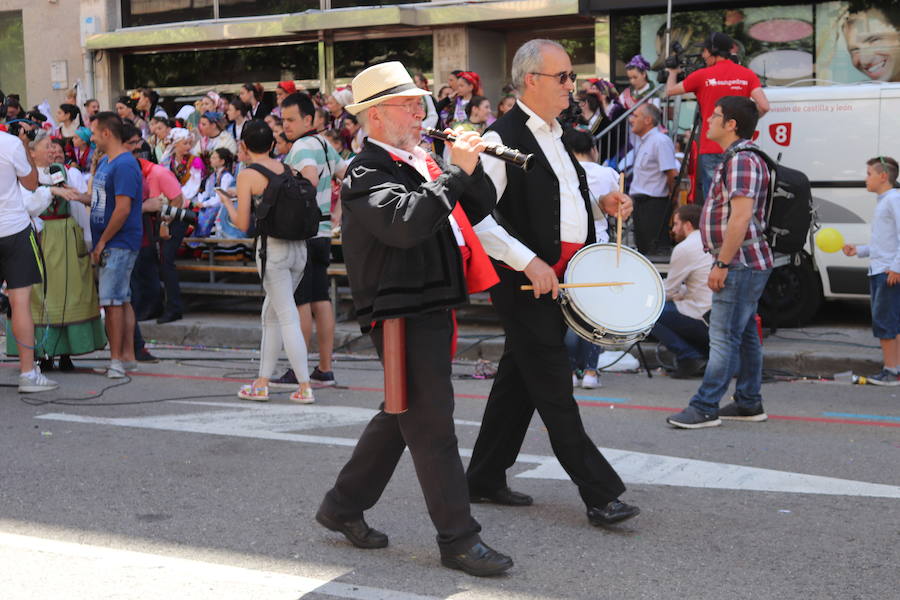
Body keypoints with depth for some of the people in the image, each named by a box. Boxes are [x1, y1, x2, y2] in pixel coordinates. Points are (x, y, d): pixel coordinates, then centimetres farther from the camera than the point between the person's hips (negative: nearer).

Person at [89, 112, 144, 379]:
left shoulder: (125, 165, -16)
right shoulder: (105, 162, 16)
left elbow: (123, 209, -21)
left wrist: (102, 242, -16)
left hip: (119, 244, -9)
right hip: (106, 244, 9)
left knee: (112, 301, -8)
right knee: (122, 300, 11)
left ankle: (117, 359, -4)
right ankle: (127, 356, 16)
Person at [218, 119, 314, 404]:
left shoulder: (247, 175, -7)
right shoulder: (286, 169, 9)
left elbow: (243, 223, -7)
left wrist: (227, 202, 10)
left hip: (272, 248, -6)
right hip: (299, 247, 6)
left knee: (288, 318, -3)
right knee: (270, 314, 17)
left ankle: (305, 387, -4)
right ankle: (262, 382, 22)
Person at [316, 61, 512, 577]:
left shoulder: (421, 163, 15)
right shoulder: (367, 174, -13)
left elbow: (478, 209, 15)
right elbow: (405, 223, -31)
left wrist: (472, 165, -2)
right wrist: (455, 172, -26)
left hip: (432, 309, 10)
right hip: (402, 315, -10)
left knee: (401, 418, 18)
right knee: (432, 425, -4)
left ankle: (344, 507, 31)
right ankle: (459, 538, 3)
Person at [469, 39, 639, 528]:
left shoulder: (554, 135, 16)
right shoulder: (502, 138, -12)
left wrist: (603, 202, 11)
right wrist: (528, 262, -22)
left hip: (561, 275, 9)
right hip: (525, 279, -9)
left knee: (519, 380, 14)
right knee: (553, 390, -5)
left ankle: (485, 478, 25)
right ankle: (600, 493, -2)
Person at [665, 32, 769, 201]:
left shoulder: (703, 75, -2)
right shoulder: (747, 75, 4)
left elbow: (670, 91, 10)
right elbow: (763, 106, -6)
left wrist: (673, 73, 31)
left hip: (711, 150, -2)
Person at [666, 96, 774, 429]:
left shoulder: (742, 161, -17)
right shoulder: (735, 159, 18)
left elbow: (741, 217, -25)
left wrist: (722, 265, -23)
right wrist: (723, 262, 22)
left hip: (741, 264, -11)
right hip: (744, 265, 11)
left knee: (724, 337, -8)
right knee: (745, 336, 14)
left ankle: (704, 408, -6)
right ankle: (749, 404, 20)